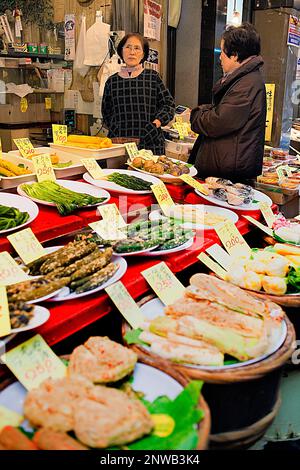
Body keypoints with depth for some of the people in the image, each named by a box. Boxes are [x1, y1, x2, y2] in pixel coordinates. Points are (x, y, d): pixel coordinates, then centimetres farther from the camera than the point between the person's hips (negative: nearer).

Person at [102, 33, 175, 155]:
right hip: (119, 143, 1)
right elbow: (106, 113, 15)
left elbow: (169, 104, 7)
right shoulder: (112, 81, 11)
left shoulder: (152, 77, 6)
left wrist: (157, 122, -8)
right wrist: (115, 130, -1)